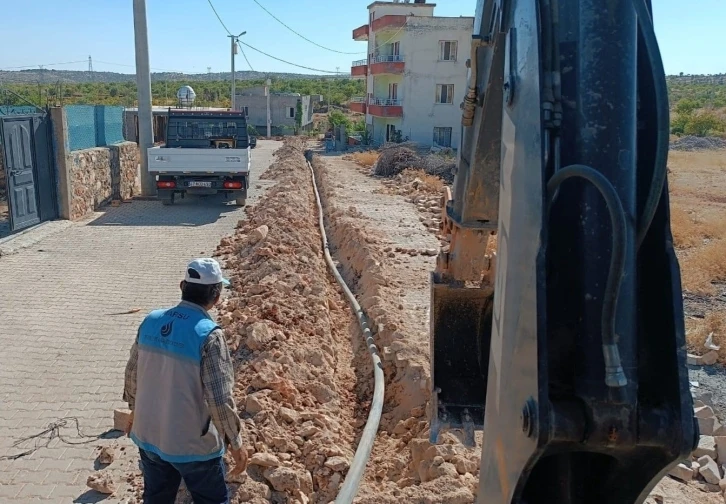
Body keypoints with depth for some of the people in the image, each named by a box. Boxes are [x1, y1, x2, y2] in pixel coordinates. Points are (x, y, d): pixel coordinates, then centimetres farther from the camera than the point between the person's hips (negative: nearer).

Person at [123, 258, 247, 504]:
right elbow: (220, 399, -22)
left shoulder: (151, 321, -6)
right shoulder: (208, 334, -24)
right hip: (193, 444, -5)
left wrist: (135, 410, 24)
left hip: (148, 436, 6)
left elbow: (132, 373, 6)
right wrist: (235, 443, -9)